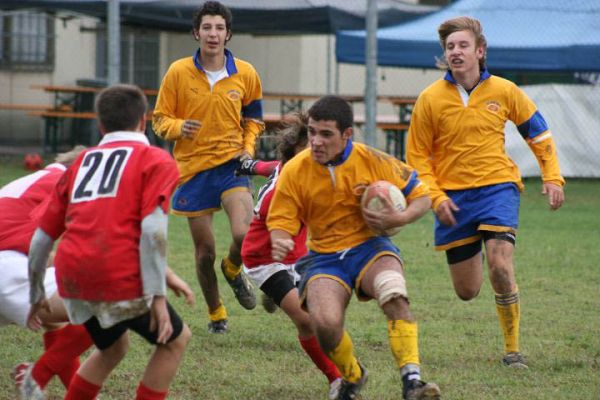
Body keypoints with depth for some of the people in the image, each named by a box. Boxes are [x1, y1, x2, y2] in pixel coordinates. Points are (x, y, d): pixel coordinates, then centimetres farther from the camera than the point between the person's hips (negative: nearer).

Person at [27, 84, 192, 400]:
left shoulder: (80, 163, 22)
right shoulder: (156, 161, 7)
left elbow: (41, 239, 21)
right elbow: (152, 229, -10)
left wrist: (37, 296, 33)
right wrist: (157, 296, -12)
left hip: (71, 278, 6)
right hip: (119, 278, -6)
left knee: (112, 346, 29)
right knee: (176, 339, 17)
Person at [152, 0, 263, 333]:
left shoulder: (245, 75, 0)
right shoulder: (178, 72, -5)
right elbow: (160, 119, 2)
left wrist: (248, 147, -1)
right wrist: (179, 127, -20)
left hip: (230, 165, 0)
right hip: (193, 168, 0)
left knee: (244, 235, -22)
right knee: (205, 252, 5)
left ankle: (233, 269, 14)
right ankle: (216, 314, 29)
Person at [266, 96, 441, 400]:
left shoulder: (373, 161, -8)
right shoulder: (294, 172, -8)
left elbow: (421, 196, 2)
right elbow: (281, 223, -2)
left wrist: (399, 219, -18)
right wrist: (279, 244, -25)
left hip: (369, 248, 0)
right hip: (324, 257, 1)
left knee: (395, 297, -34)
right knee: (325, 323, -26)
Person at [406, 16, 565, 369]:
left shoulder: (504, 91, -2)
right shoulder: (430, 99, -5)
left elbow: (538, 132, 12)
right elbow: (418, 155, 2)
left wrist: (553, 177, 3)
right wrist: (435, 197, -10)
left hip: (497, 186, -1)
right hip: (454, 196, 1)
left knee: (500, 265, -23)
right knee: (467, 291, 7)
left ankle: (513, 350, -9)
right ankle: (473, 253, 47)